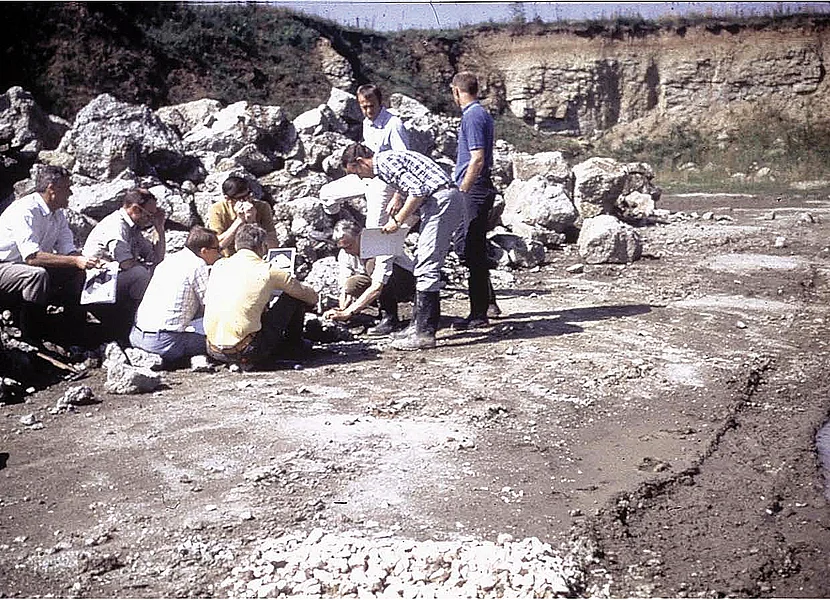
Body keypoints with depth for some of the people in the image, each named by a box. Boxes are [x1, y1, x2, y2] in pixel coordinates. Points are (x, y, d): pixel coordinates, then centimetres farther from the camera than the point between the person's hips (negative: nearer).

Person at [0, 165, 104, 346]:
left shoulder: (58, 214, 3)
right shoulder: (24, 211, -25)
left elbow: (67, 250, 1)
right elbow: (32, 256, -34)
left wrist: (87, 261, -21)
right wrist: (76, 261, -39)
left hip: (28, 265, 9)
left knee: (77, 273, -5)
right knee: (38, 275, -36)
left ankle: (73, 340, -1)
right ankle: (31, 343, -26)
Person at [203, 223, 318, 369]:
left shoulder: (218, 265, 8)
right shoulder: (268, 271, -4)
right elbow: (312, 296, 8)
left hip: (214, 352, 6)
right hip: (246, 353, -5)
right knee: (296, 296, 10)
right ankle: (294, 346, 30)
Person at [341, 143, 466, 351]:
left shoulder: (385, 162, -8)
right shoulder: (389, 160, 23)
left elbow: (417, 192, -18)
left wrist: (398, 220, -9)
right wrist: (399, 213, 19)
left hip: (442, 200, -11)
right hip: (446, 200, 11)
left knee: (426, 268, -11)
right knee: (423, 264, 14)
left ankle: (425, 333, -11)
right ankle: (421, 324, 20)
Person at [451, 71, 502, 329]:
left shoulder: (473, 116, -14)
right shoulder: (481, 113, 18)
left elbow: (477, 159, -21)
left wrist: (461, 192, -20)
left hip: (473, 191, -10)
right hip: (478, 190, 10)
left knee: (471, 250, -7)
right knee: (469, 247, 17)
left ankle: (479, 314, -2)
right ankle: (489, 302, 26)